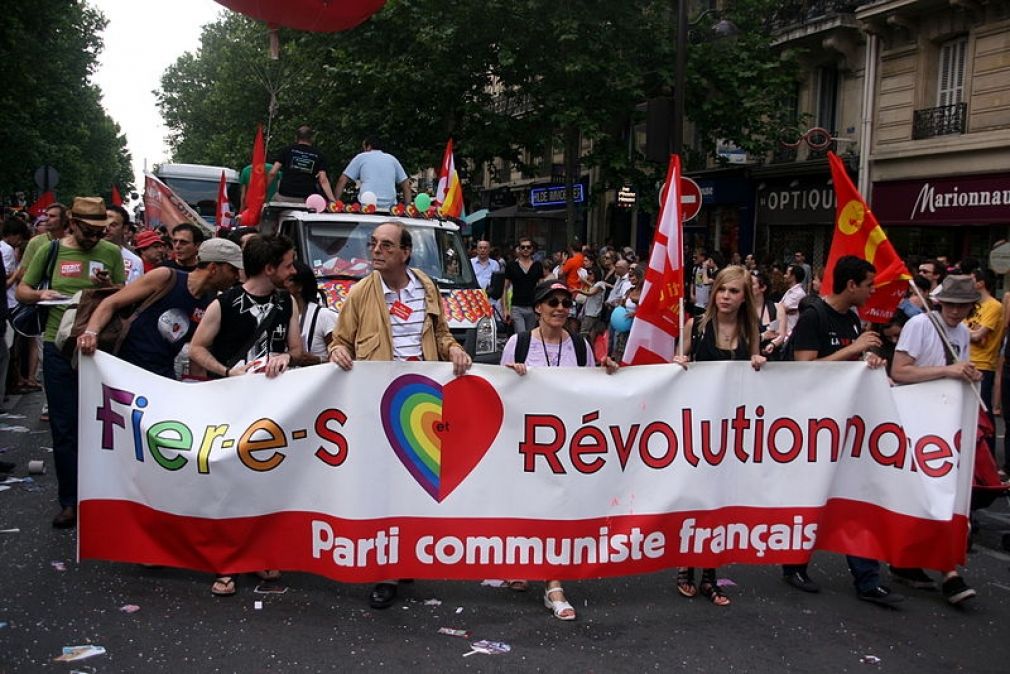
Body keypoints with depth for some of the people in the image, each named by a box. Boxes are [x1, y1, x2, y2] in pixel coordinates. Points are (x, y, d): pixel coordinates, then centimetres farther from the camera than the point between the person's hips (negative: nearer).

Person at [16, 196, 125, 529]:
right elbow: (21, 291, 9)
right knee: (64, 427, 4)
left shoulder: (112, 253, 2)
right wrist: (40, 295, -12)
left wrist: (110, 287, -15)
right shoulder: (51, 251, 3)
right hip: (59, 347, 0)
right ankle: (69, 501, 13)